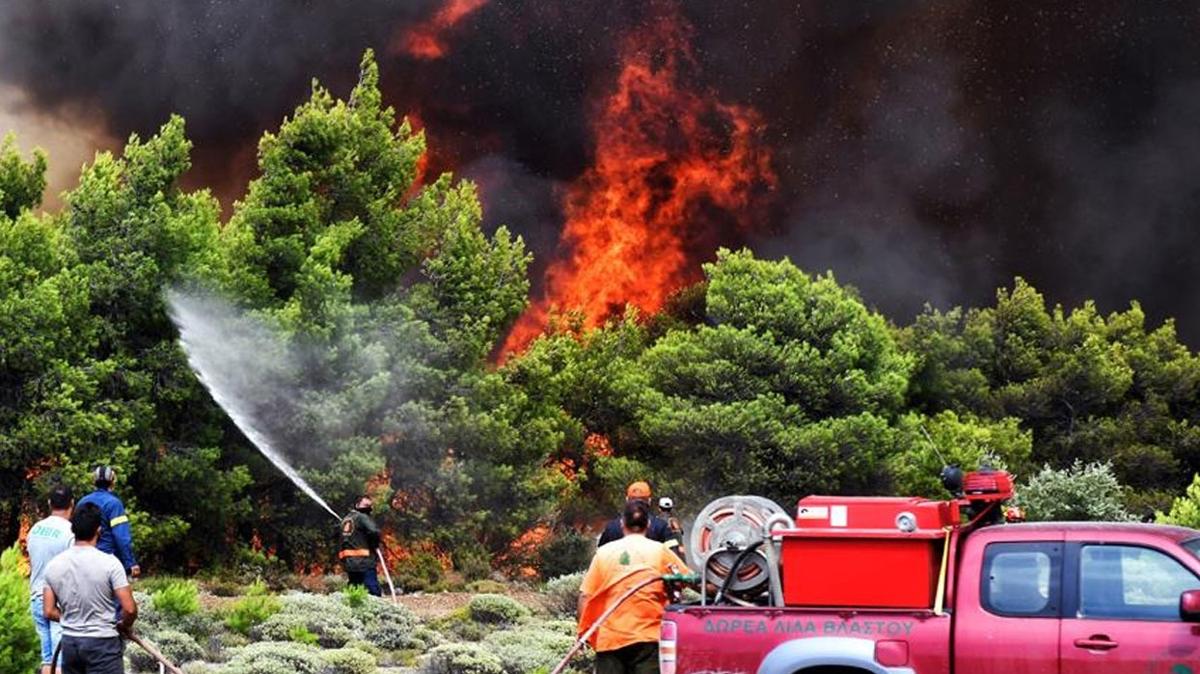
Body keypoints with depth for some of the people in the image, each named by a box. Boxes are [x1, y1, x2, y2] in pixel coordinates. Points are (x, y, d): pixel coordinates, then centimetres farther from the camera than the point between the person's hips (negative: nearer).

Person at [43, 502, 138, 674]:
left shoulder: (54, 565, 0)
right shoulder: (109, 563, -14)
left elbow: (50, 611, 3)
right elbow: (130, 609, -16)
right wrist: (124, 626, 5)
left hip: (69, 642, 5)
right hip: (102, 642, -5)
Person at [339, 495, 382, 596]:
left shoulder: (346, 519, 19)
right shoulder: (362, 517, -7)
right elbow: (374, 531, -22)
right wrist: (375, 545, -4)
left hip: (348, 563, 8)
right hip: (364, 562, -8)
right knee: (374, 591, -12)